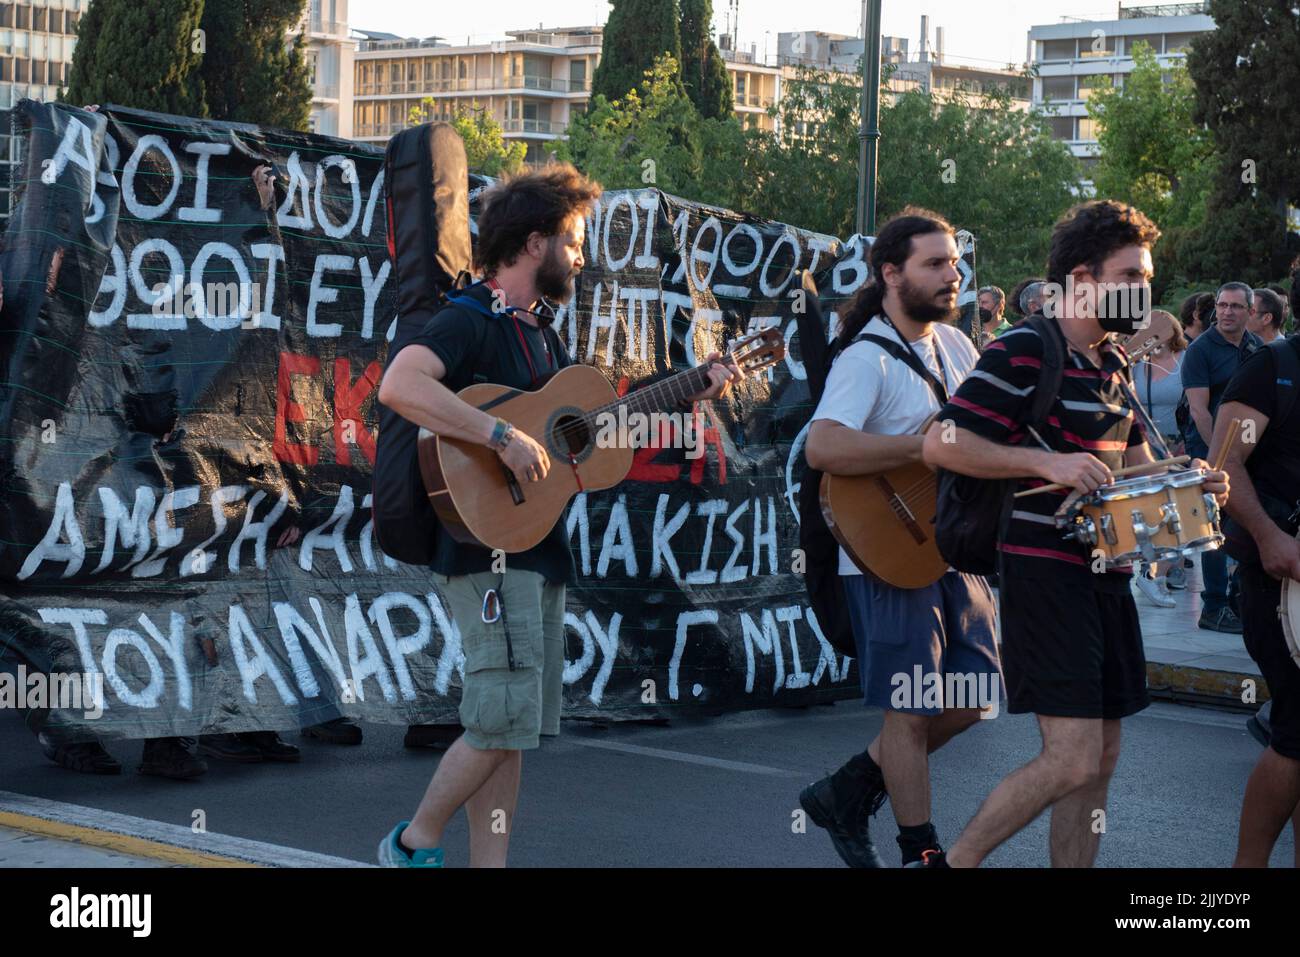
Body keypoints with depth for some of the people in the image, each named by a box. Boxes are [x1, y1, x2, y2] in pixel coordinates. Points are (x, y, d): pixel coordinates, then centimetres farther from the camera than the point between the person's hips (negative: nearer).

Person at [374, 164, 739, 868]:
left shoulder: (539, 331, 19)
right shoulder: (469, 320, -11)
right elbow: (397, 385, -29)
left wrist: (692, 391, 21)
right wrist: (504, 436, -31)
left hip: (538, 548, 10)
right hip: (487, 545, -10)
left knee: (509, 729, 9)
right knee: (504, 721, -12)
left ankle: (489, 861, 12)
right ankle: (415, 844, 5)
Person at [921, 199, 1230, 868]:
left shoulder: (1111, 361, 15)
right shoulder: (1022, 352, -12)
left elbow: (1134, 460, 25)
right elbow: (942, 443, -19)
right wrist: (1048, 463, -24)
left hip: (1105, 573, 9)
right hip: (1043, 571, -9)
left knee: (1100, 760, 10)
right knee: (1073, 761, -14)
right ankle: (953, 863, 2)